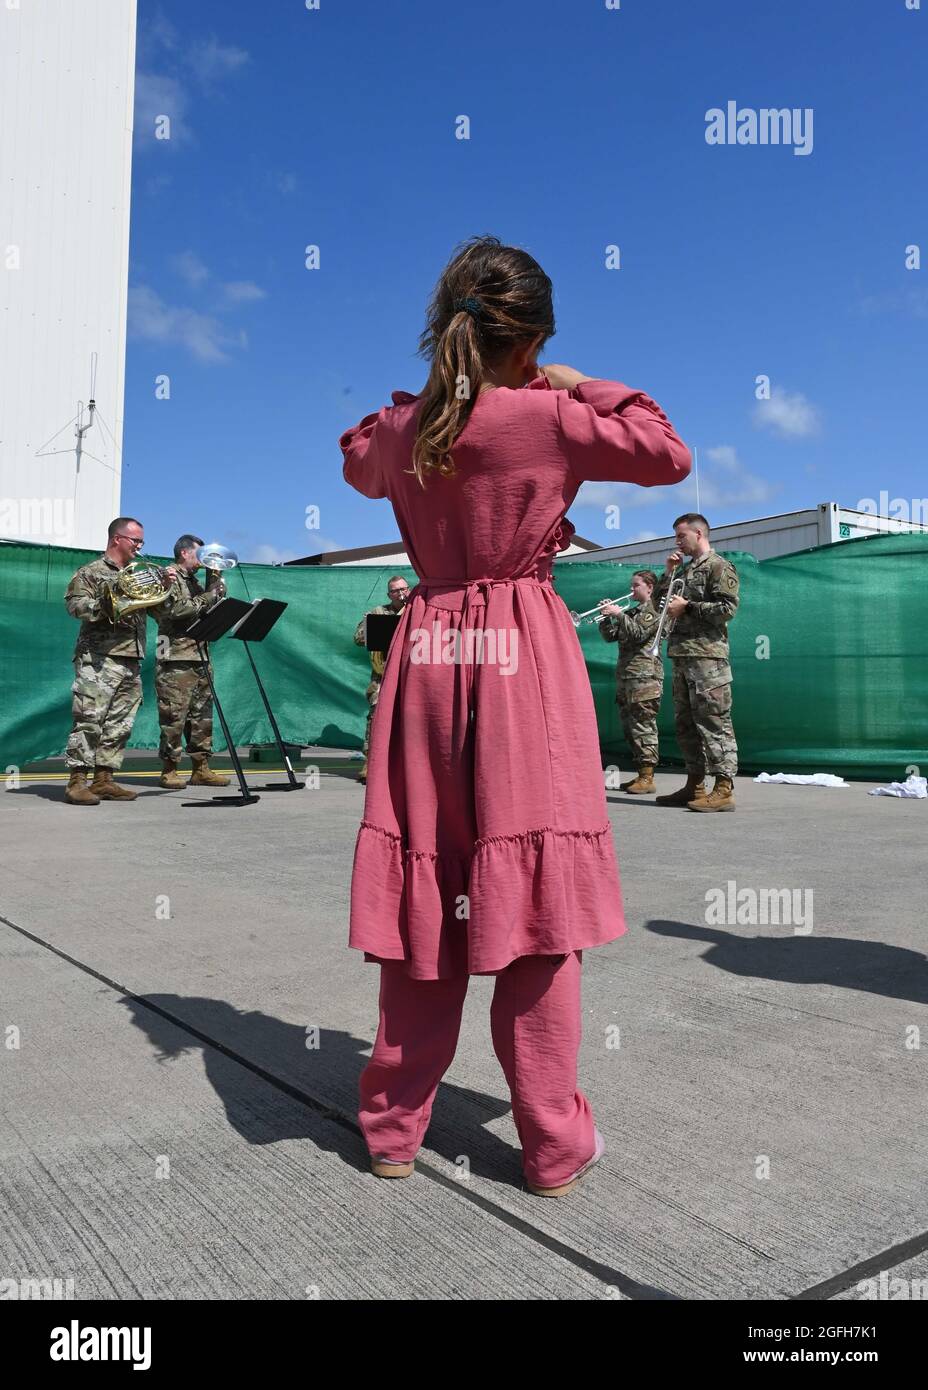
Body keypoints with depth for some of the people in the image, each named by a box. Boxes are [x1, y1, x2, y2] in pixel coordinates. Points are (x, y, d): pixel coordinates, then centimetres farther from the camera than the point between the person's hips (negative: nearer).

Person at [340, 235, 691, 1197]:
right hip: (525, 659, -4)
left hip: (428, 656, 4)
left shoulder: (400, 428, 5)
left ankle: (393, 1126, 22)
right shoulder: (551, 417, -7)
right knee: (535, 897, 2)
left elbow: (358, 461, 28)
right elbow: (671, 456, 3)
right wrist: (583, 387, 9)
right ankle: (554, 1145, 16)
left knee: (424, 891, 10)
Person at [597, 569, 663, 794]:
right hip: (625, 676, 8)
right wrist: (606, 616, 3)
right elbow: (610, 636, 17)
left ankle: (647, 777, -6)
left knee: (644, 727, -9)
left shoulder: (654, 610, -2)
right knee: (630, 729, 9)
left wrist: (619, 614, -15)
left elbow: (638, 634, -14)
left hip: (645, 676, -8)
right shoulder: (630, 612, 21)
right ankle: (640, 773, 16)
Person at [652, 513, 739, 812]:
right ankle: (695, 785, 15)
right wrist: (668, 572, 13)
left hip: (707, 656, -9)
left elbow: (727, 608, -13)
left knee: (714, 722, -10)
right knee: (686, 723, 10)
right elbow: (659, 602, 25)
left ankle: (724, 790, -10)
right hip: (682, 655, 9)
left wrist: (687, 607, -11)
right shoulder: (687, 570, 22)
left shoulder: (719, 566, -2)